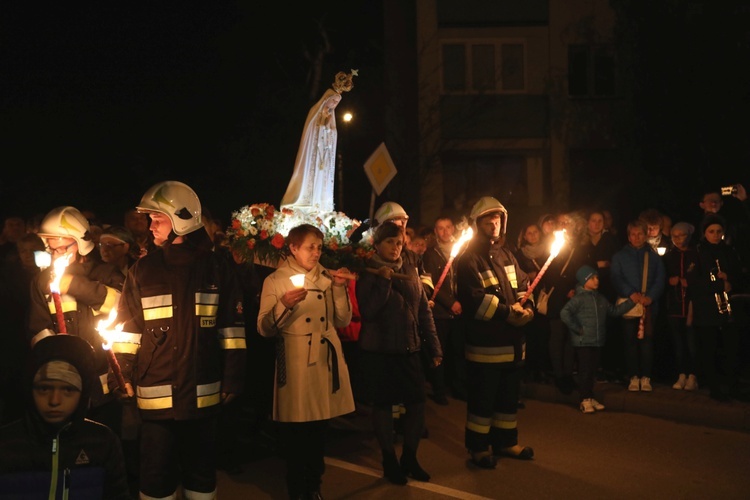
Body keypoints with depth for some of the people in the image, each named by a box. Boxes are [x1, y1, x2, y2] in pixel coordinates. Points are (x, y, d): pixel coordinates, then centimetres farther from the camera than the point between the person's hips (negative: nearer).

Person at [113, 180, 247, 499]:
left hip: (203, 395, 0)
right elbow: (126, 330, 3)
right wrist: (125, 380, -4)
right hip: (155, 396, 0)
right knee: (156, 474, 9)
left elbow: (232, 329, 2)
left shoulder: (216, 268, 1)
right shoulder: (143, 269, 2)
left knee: (202, 472, 15)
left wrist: (232, 381, 0)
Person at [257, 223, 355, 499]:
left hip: (326, 362, 4)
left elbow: (342, 321, 5)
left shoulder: (327, 278, 9)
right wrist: (284, 305, -25)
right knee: (295, 434, 6)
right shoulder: (275, 280, -3)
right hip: (295, 366, -4)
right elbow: (264, 328, -9)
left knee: (319, 431, 14)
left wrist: (339, 289, -8)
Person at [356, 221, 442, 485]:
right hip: (378, 350, -3)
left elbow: (424, 311, 9)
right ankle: (389, 460, 21)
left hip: (409, 349, 4)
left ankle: (409, 457, 22)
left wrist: (434, 347, 7)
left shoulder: (410, 271, 7)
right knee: (383, 404, 5)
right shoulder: (368, 273, -4)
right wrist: (384, 281, -22)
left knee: (417, 402, 2)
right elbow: (368, 312, -17)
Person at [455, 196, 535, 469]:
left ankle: (506, 441, 32)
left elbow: (523, 285, 11)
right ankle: (479, 446, 16)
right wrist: (507, 312, -20)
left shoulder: (506, 255, 15)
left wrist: (527, 307, -9)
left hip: (511, 340, 7)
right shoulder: (469, 259, -9)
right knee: (483, 396, 2)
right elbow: (476, 300, -19)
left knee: (509, 394, 17)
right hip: (485, 342, -7)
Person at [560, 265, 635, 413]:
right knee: (585, 370, -2)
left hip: (598, 341, 7)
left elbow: (615, 310, 22)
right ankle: (585, 399, 7)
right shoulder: (579, 298, -11)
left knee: (593, 370, 12)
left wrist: (631, 301, 19)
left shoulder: (601, 298, 13)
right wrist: (577, 329, -17)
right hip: (583, 342, -7)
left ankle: (590, 398, 23)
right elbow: (564, 313, -22)